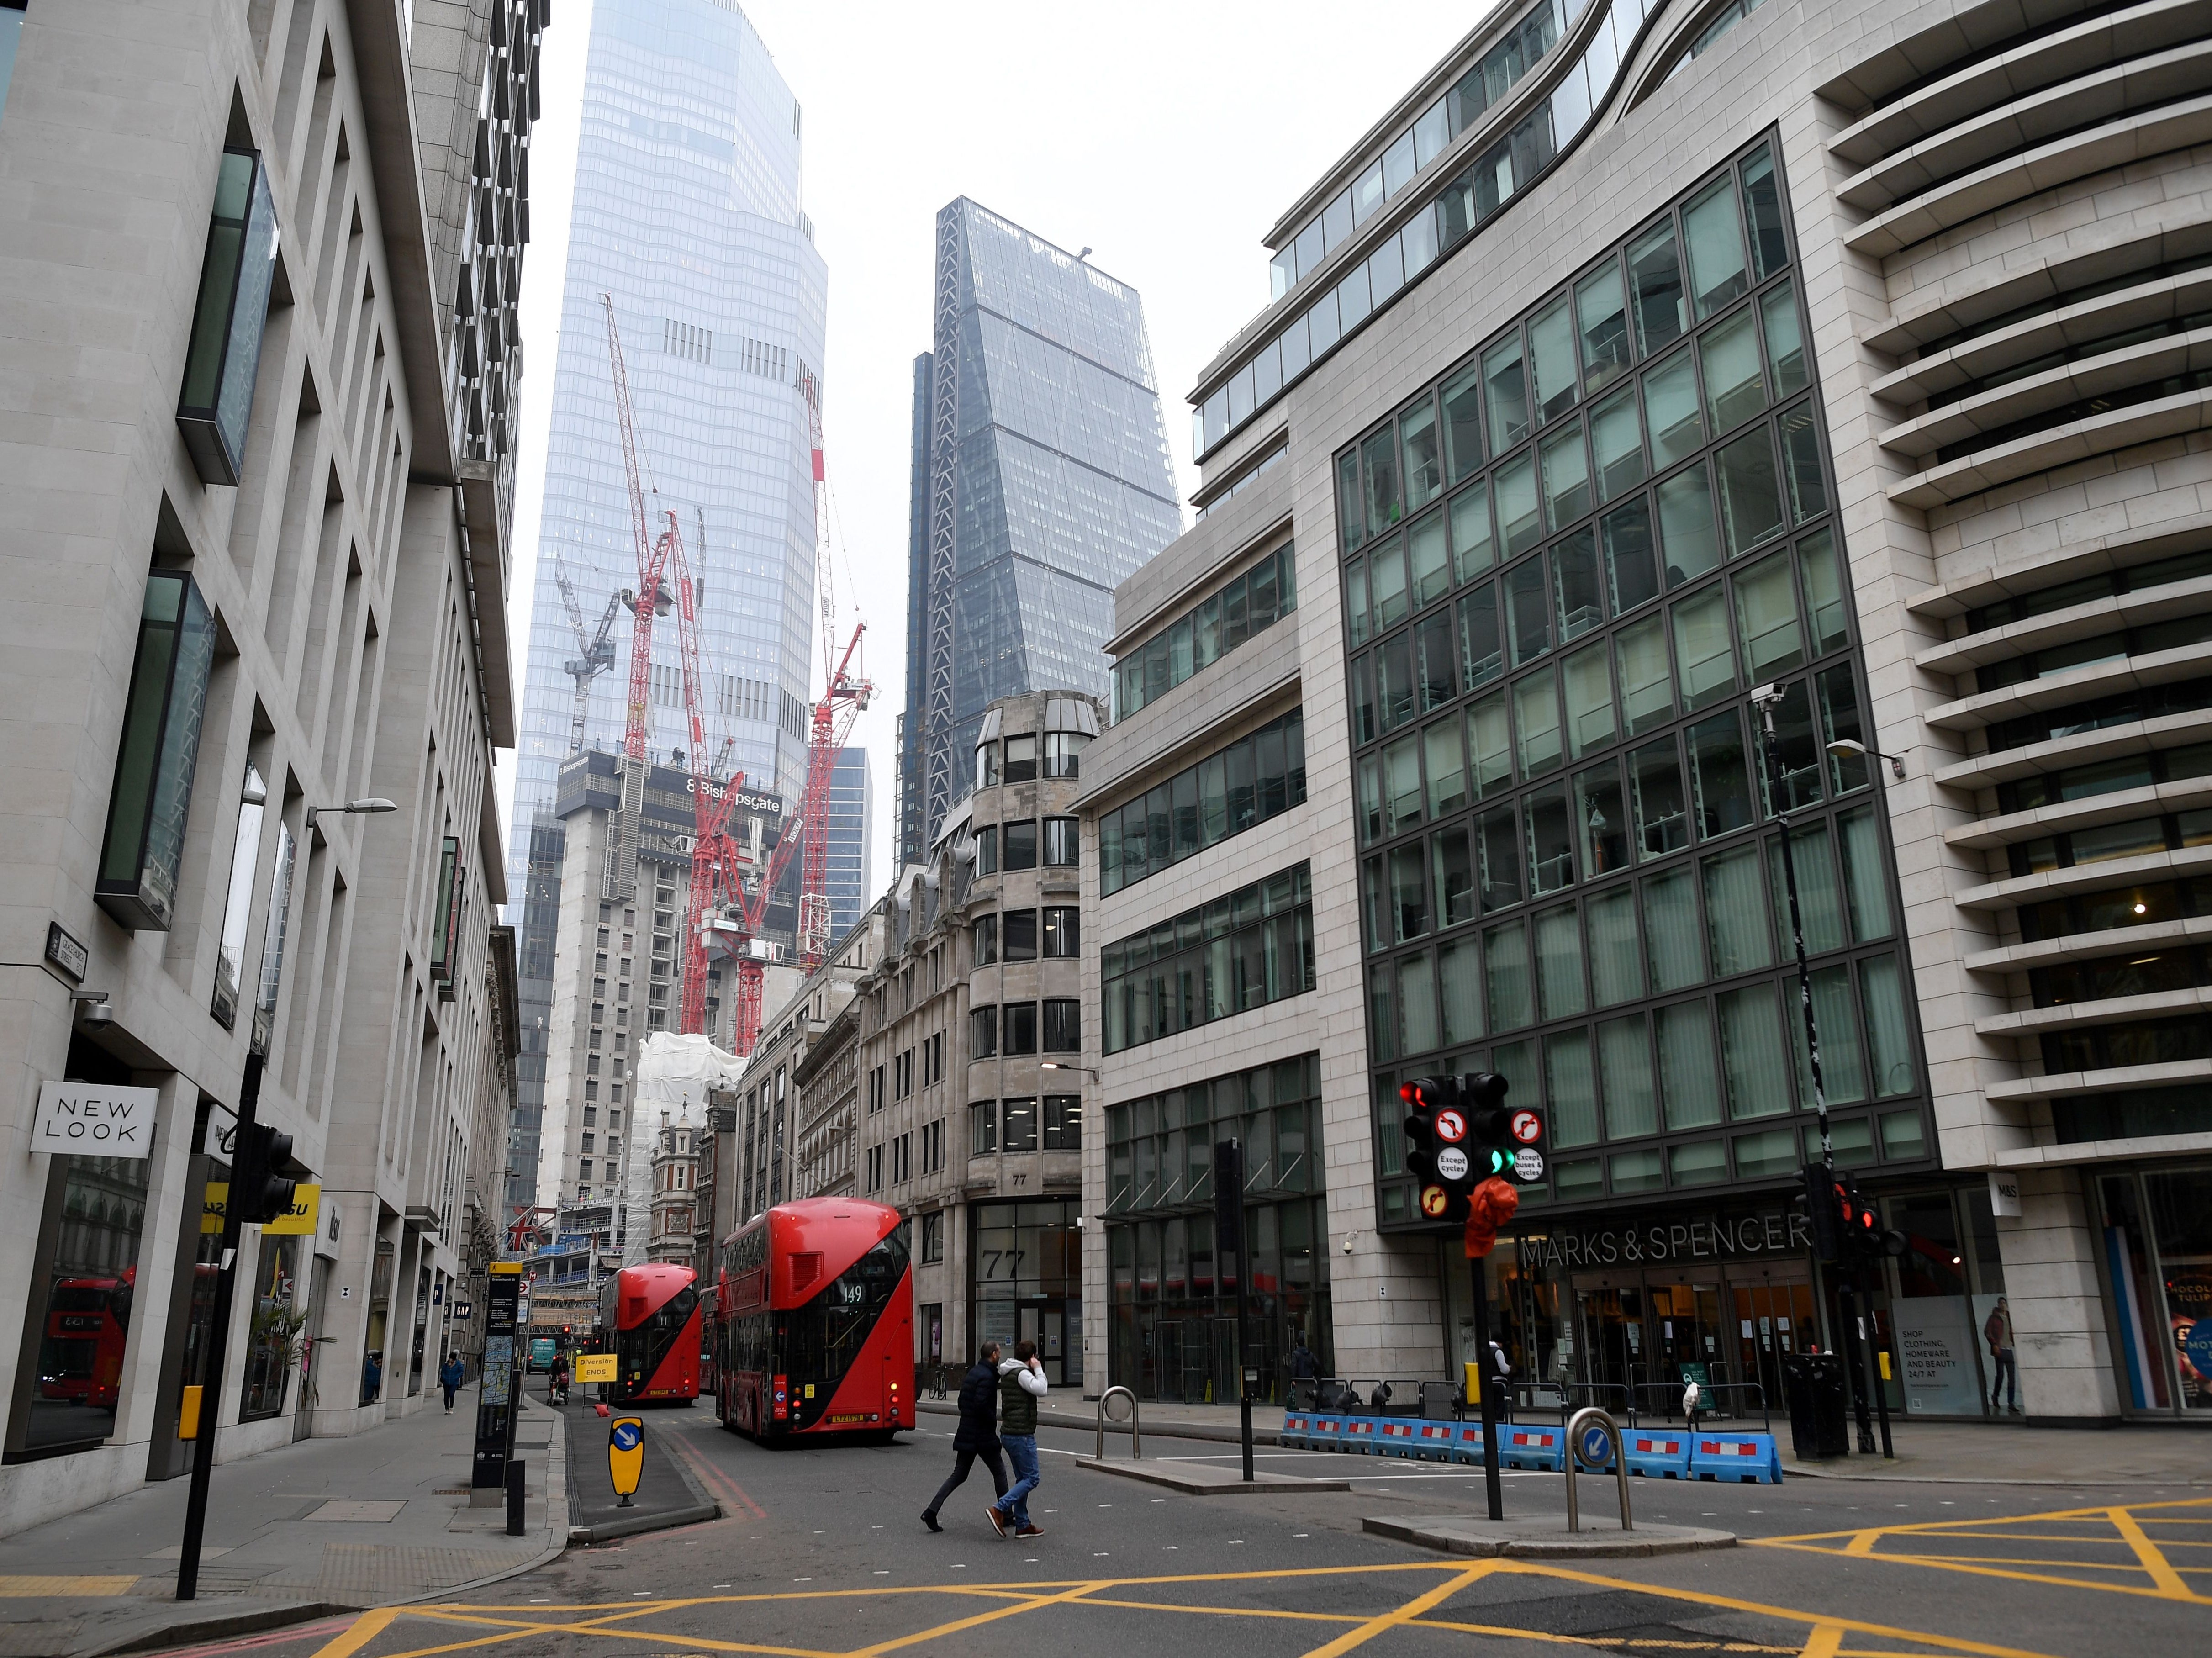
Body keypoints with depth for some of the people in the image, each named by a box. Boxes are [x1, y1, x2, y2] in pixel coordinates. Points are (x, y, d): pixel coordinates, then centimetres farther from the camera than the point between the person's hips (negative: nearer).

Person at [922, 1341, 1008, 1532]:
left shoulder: (971, 1374, 13)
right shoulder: (987, 1377, -16)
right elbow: (981, 1405, -27)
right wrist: (994, 1421, -10)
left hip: (966, 1435, 8)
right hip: (983, 1436, -8)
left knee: (959, 1476, 10)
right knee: (999, 1472, 8)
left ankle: (932, 1511, -1)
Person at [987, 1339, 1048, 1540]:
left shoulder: (1006, 1374, 15)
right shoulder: (1022, 1373, -15)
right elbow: (1041, 1390, -28)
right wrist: (1038, 1369, -14)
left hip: (1008, 1433, 10)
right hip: (1021, 1434, -10)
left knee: (1023, 1478, 14)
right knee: (1032, 1478, -6)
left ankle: (1022, 1525, 14)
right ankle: (999, 1509, -14)